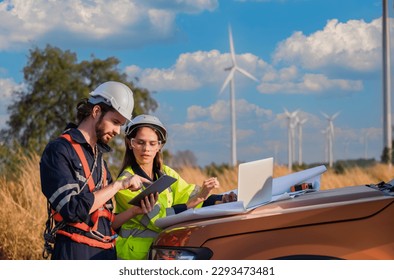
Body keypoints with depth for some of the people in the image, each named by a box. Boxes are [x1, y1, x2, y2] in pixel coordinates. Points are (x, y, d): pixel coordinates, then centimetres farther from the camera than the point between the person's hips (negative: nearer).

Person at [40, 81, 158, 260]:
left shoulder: (99, 157, 20)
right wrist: (118, 185, -13)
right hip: (76, 254, -8)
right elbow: (73, 209, -19)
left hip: (106, 256, 8)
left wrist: (135, 211, 1)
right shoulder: (59, 150, -6)